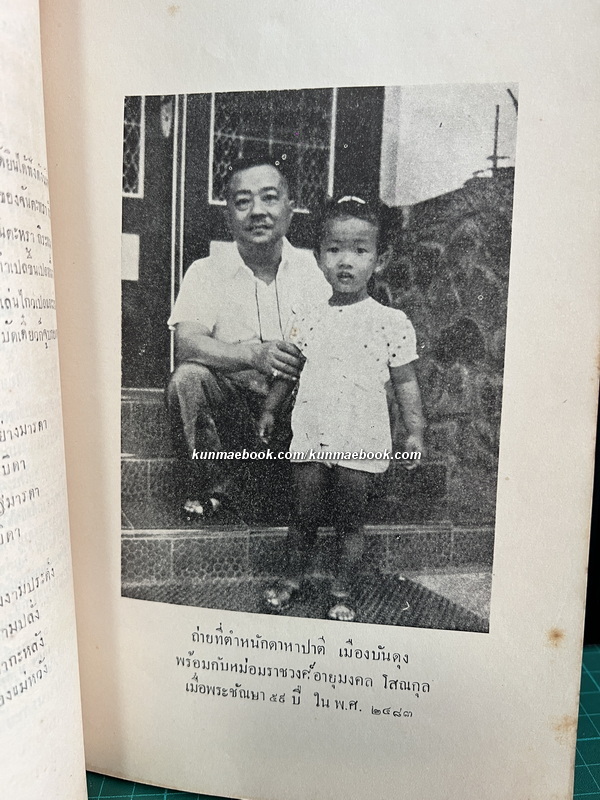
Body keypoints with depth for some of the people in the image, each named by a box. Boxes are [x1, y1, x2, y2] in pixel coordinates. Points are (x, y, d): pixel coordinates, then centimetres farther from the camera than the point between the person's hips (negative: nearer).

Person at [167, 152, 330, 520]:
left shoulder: (312, 267, 5)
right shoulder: (206, 272, 0)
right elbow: (187, 343, -16)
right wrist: (255, 356, -34)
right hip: (230, 401, -1)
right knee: (186, 379, -28)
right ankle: (210, 488, -5)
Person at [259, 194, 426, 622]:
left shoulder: (392, 322, -4)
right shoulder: (307, 320, 4)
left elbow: (405, 381, 0)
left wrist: (415, 430, -2)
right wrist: (270, 410, 14)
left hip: (360, 441, -2)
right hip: (310, 435, 2)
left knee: (350, 521, 10)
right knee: (304, 515, 13)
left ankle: (342, 591, 30)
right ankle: (293, 578, 34)